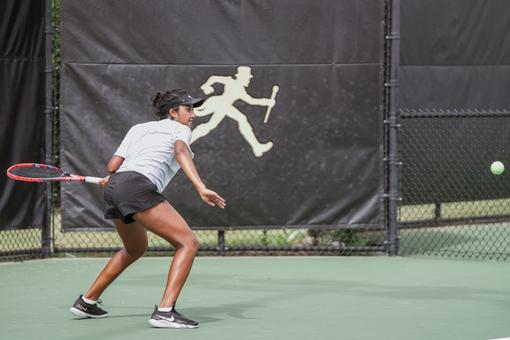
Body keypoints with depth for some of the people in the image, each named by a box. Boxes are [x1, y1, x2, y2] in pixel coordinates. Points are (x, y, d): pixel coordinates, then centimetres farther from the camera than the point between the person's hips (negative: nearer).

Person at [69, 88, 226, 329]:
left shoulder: (138, 128, 30)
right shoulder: (179, 129, 13)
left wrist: (112, 179, 45)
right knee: (188, 243, -9)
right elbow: (181, 152, -11)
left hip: (114, 188, 8)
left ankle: (86, 302, 37)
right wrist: (201, 188, -24)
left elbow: (113, 165, 21)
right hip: (138, 187, -8)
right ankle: (165, 312, -23)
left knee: (135, 249, 33)